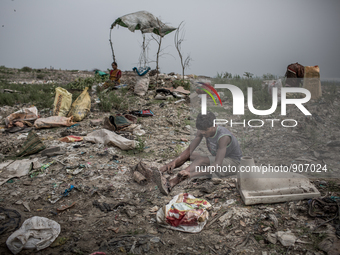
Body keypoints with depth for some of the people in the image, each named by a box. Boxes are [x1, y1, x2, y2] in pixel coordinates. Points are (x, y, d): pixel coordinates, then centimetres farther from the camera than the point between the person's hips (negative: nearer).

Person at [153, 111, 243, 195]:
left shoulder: (223, 136, -33)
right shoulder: (202, 130, -12)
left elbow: (217, 165, -41)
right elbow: (189, 149, -12)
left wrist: (192, 174, -51)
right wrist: (174, 161, -31)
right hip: (217, 158, 8)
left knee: (201, 160, -34)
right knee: (186, 155, -8)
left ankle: (170, 184, -50)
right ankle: (161, 171, -25)